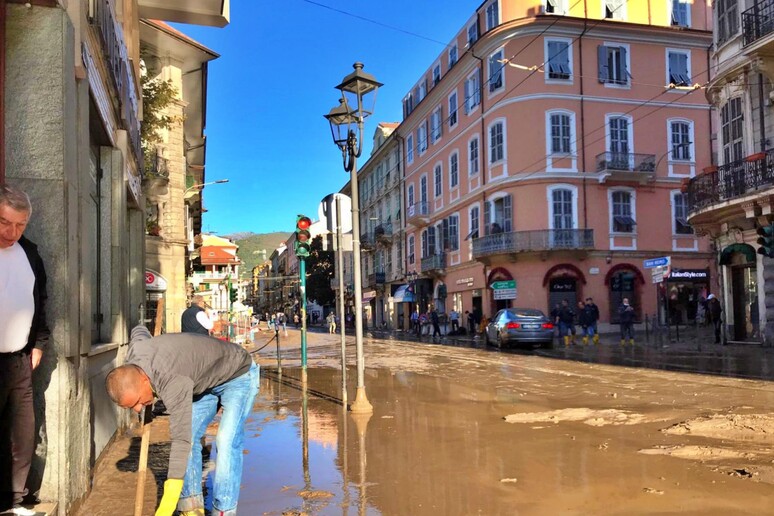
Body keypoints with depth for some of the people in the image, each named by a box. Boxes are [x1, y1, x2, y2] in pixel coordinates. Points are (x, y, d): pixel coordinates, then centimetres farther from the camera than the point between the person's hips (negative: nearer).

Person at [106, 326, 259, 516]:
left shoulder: (173, 381, -41)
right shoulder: (135, 351, -18)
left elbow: (181, 441, -41)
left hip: (238, 374, -8)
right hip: (207, 379, 9)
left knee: (227, 441, -20)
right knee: (190, 436, -1)